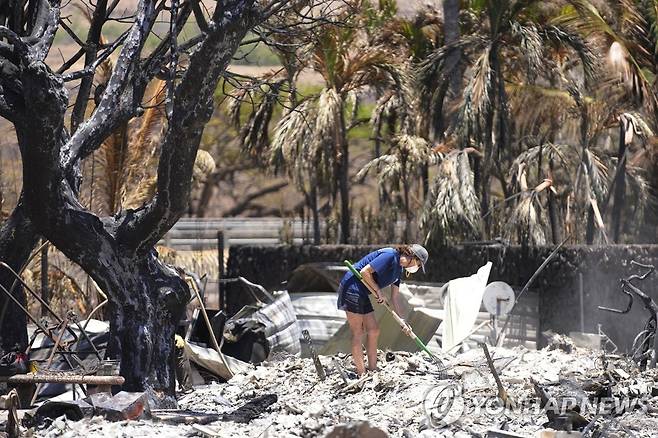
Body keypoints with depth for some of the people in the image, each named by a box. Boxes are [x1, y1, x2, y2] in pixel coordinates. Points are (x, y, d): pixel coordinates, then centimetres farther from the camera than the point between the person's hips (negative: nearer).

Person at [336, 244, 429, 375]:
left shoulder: (398, 269, 13)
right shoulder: (390, 256, -18)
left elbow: (395, 297, 17)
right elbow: (365, 272, -22)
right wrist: (378, 291, -12)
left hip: (362, 294, 10)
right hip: (352, 288, -10)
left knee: (373, 331, 9)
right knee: (357, 334, -6)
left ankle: (373, 370, 14)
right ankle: (361, 374, -4)